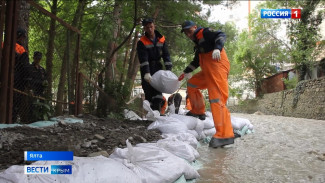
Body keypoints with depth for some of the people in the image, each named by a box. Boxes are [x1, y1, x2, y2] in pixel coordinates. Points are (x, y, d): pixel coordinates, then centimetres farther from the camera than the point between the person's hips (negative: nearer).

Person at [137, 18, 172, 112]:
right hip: (147, 69, -3)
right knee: (149, 91, -7)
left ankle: (156, 110, -2)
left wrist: (169, 69, -13)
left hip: (158, 67, 3)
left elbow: (166, 55, -2)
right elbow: (143, 59, -22)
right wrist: (146, 73, -32)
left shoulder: (161, 39, 0)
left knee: (158, 89, -3)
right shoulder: (142, 42, -11)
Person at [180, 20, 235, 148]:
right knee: (192, 83, 23)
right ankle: (198, 112, 31)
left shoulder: (205, 32, 0)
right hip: (208, 71, 10)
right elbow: (196, 61, 35)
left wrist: (217, 48, -35)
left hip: (217, 67, -10)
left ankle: (225, 135, -25)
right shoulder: (198, 42, 26)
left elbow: (221, 35, -17)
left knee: (216, 99, -19)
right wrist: (186, 72, 36)